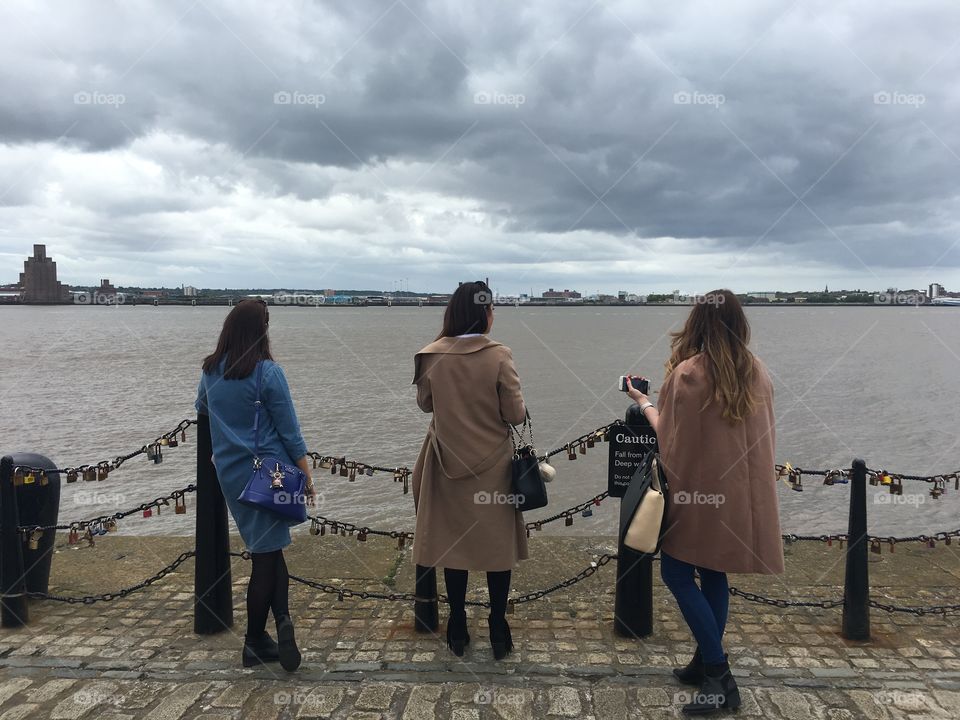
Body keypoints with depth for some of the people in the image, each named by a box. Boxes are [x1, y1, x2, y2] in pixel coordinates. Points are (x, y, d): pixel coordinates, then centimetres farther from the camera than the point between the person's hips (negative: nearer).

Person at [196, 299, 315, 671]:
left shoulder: (211, 370, 4)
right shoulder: (267, 372, -13)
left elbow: (202, 407, 25)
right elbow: (289, 431, -11)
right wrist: (306, 477, -4)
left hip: (230, 474, 5)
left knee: (267, 549, 14)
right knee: (267, 552, 7)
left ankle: (283, 620, 1)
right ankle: (255, 643, 16)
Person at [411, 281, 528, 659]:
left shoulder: (432, 356, -7)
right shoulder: (499, 357, -15)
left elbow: (425, 403, 7)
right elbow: (516, 414, -11)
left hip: (449, 465, 2)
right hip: (493, 465, -2)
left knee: (453, 542, 14)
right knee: (498, 543, 12)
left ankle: (458, 628, 25)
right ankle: (498, 631, 21)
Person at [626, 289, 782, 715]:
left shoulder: (687, 373, -15)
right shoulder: (757, 373, 2)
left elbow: (669, 437, -7)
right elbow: (761, 435, 10)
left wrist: (644, 403, 9)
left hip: (696, 489, -6)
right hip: (738, 492, 6)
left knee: (677, 574, 4)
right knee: (714, 575, 16)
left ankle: (718, 674, 2)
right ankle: (708, 663, 26)